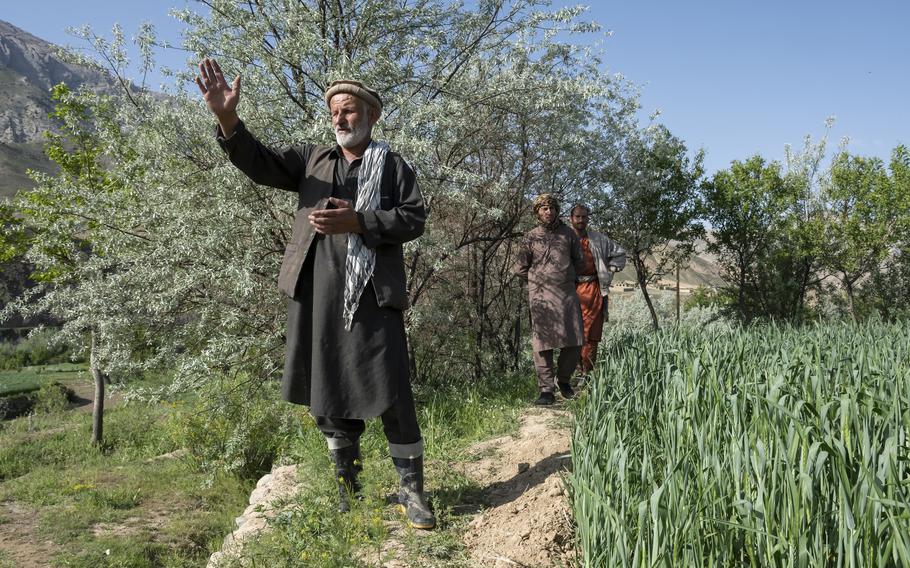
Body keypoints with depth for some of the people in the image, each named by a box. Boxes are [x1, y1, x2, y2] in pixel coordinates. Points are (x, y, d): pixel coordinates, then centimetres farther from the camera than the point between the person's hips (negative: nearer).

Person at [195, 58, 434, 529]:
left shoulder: (392, 165, 9)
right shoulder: (313, 159, 17)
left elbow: (414, 219, -2)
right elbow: (260, 163, 6)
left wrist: (357, 222, -14)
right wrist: (227, 119, -11)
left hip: (371, 294, -3)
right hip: (318, 293, 4)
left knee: (390, 394, -5)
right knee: (328, 395, 10)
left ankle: (411, 491, 10)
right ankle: (346, 492, 24)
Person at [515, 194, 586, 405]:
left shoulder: (568, 234, 10)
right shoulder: (530, 237, 5)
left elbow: (579, 261, 22)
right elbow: (520, 268, 12)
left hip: (567, 293, 2)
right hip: (540, 295, -2)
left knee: (574, 342, -1)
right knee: (543, 342, -6)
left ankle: (564, 380, 23)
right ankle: (546, 390, 0)